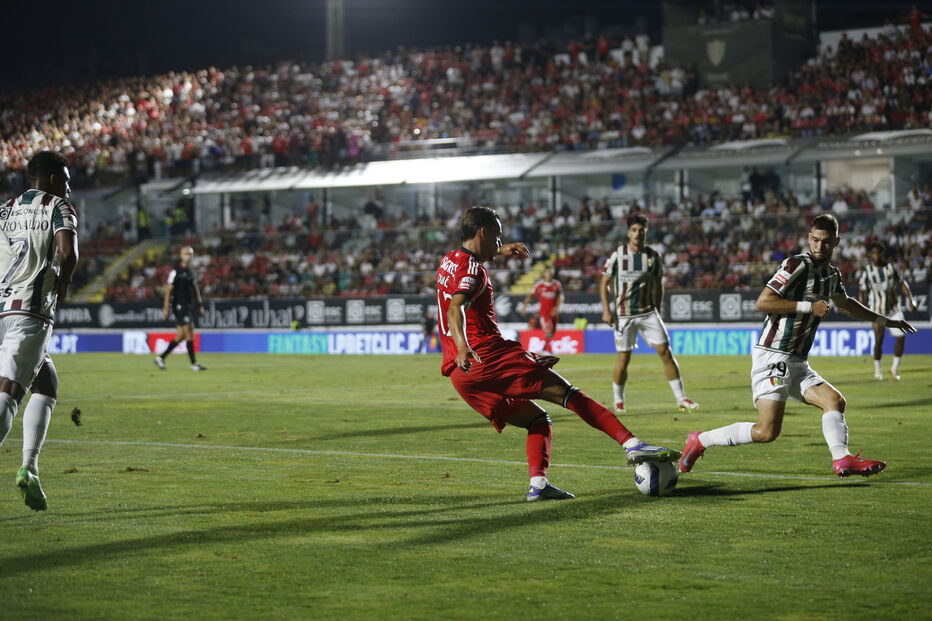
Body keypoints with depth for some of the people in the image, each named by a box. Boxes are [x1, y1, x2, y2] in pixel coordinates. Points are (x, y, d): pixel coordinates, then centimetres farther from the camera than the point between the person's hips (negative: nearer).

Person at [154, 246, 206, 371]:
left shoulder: (191, 271, 13)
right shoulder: (176, 271, -9)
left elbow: (195, 289, 20)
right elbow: (168, 290, -10)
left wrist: (200, 305, 17)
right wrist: (166, 307, -14)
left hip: (189, 306, 8)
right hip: (179, 306, -8)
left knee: (181, 335, 9)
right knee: (189, 333, -9)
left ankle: (161, 357, 20)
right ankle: (194, 364, -4)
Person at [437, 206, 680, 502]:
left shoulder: (448, 261, 21)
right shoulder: (472, 268, -7)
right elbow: (456, 308, -25)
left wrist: (499, 251, 54)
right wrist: (462, 348, -40)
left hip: (461, 373, 9)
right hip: (488, 355, -9)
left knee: (536, 419, 17)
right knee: (568, 394, -11)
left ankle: (538, 483, -3)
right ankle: (631, 444, -20)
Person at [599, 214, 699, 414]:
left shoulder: (653, 256, 4)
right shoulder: (618, 255, -5)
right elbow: (604, 283, 1)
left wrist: (657, 312, 13)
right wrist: (606, 310, -8)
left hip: (648, 312, 2)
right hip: (624, 314, -2)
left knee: (666, 352, -5)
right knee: (624, 358, -1)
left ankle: (681, 399, -2)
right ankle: (618, 401, 18)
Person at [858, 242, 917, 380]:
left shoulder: (890, 267, 7)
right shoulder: (866, 271, -3)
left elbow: (901, 283, 13)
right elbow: (862, 291, -4)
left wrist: (910, 299, 3)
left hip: (894, 308, 3)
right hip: (877, 311, -3)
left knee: (901, 336, -8)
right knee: (878, 341, -6)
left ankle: (895, 368, 6)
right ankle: (878, 370, 11)